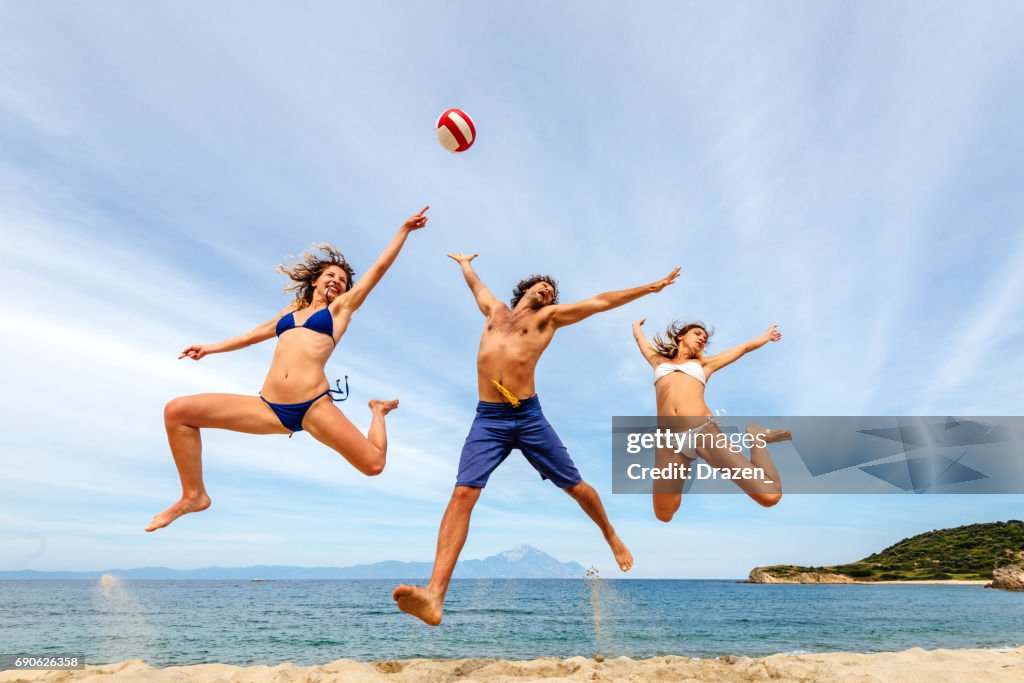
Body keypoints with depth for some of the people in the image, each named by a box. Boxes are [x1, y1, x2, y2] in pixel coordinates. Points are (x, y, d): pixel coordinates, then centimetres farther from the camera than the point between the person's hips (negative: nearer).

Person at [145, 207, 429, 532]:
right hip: (269, 408, 4)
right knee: (177, 411, -8)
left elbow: (380, 267, 15)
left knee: (374, 465, -10)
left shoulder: (341, 307, 14)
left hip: (314, 407, -4)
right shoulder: (292, 310, 24)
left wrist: (404, 229, 17)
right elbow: (259, 332, 39)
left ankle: (377, 411, 25)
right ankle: (194, 495, 8)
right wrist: (212, 347, 48)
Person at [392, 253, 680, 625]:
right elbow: (474, 282, 42)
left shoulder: (548, 317, 15)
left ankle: (612, 537, 38)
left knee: (575, 486, 8)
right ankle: (434, 595, -24)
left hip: (528, 416, -1)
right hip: (488, 419, 1)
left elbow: (601, 301, 14)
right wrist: (464, 260, 60)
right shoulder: (494, 310, 22)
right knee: (463, 493, -17)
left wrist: (651, 287, 15)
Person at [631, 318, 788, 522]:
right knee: (663, 515, 5)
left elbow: (744, 348, 38)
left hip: (704, 431, -1)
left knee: (770, 496, -10)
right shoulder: (658, 361, 28)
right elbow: (640, 338, 45)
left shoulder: (703, 364, 26)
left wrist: (766, 336, 55)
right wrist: (636, 325, 65)